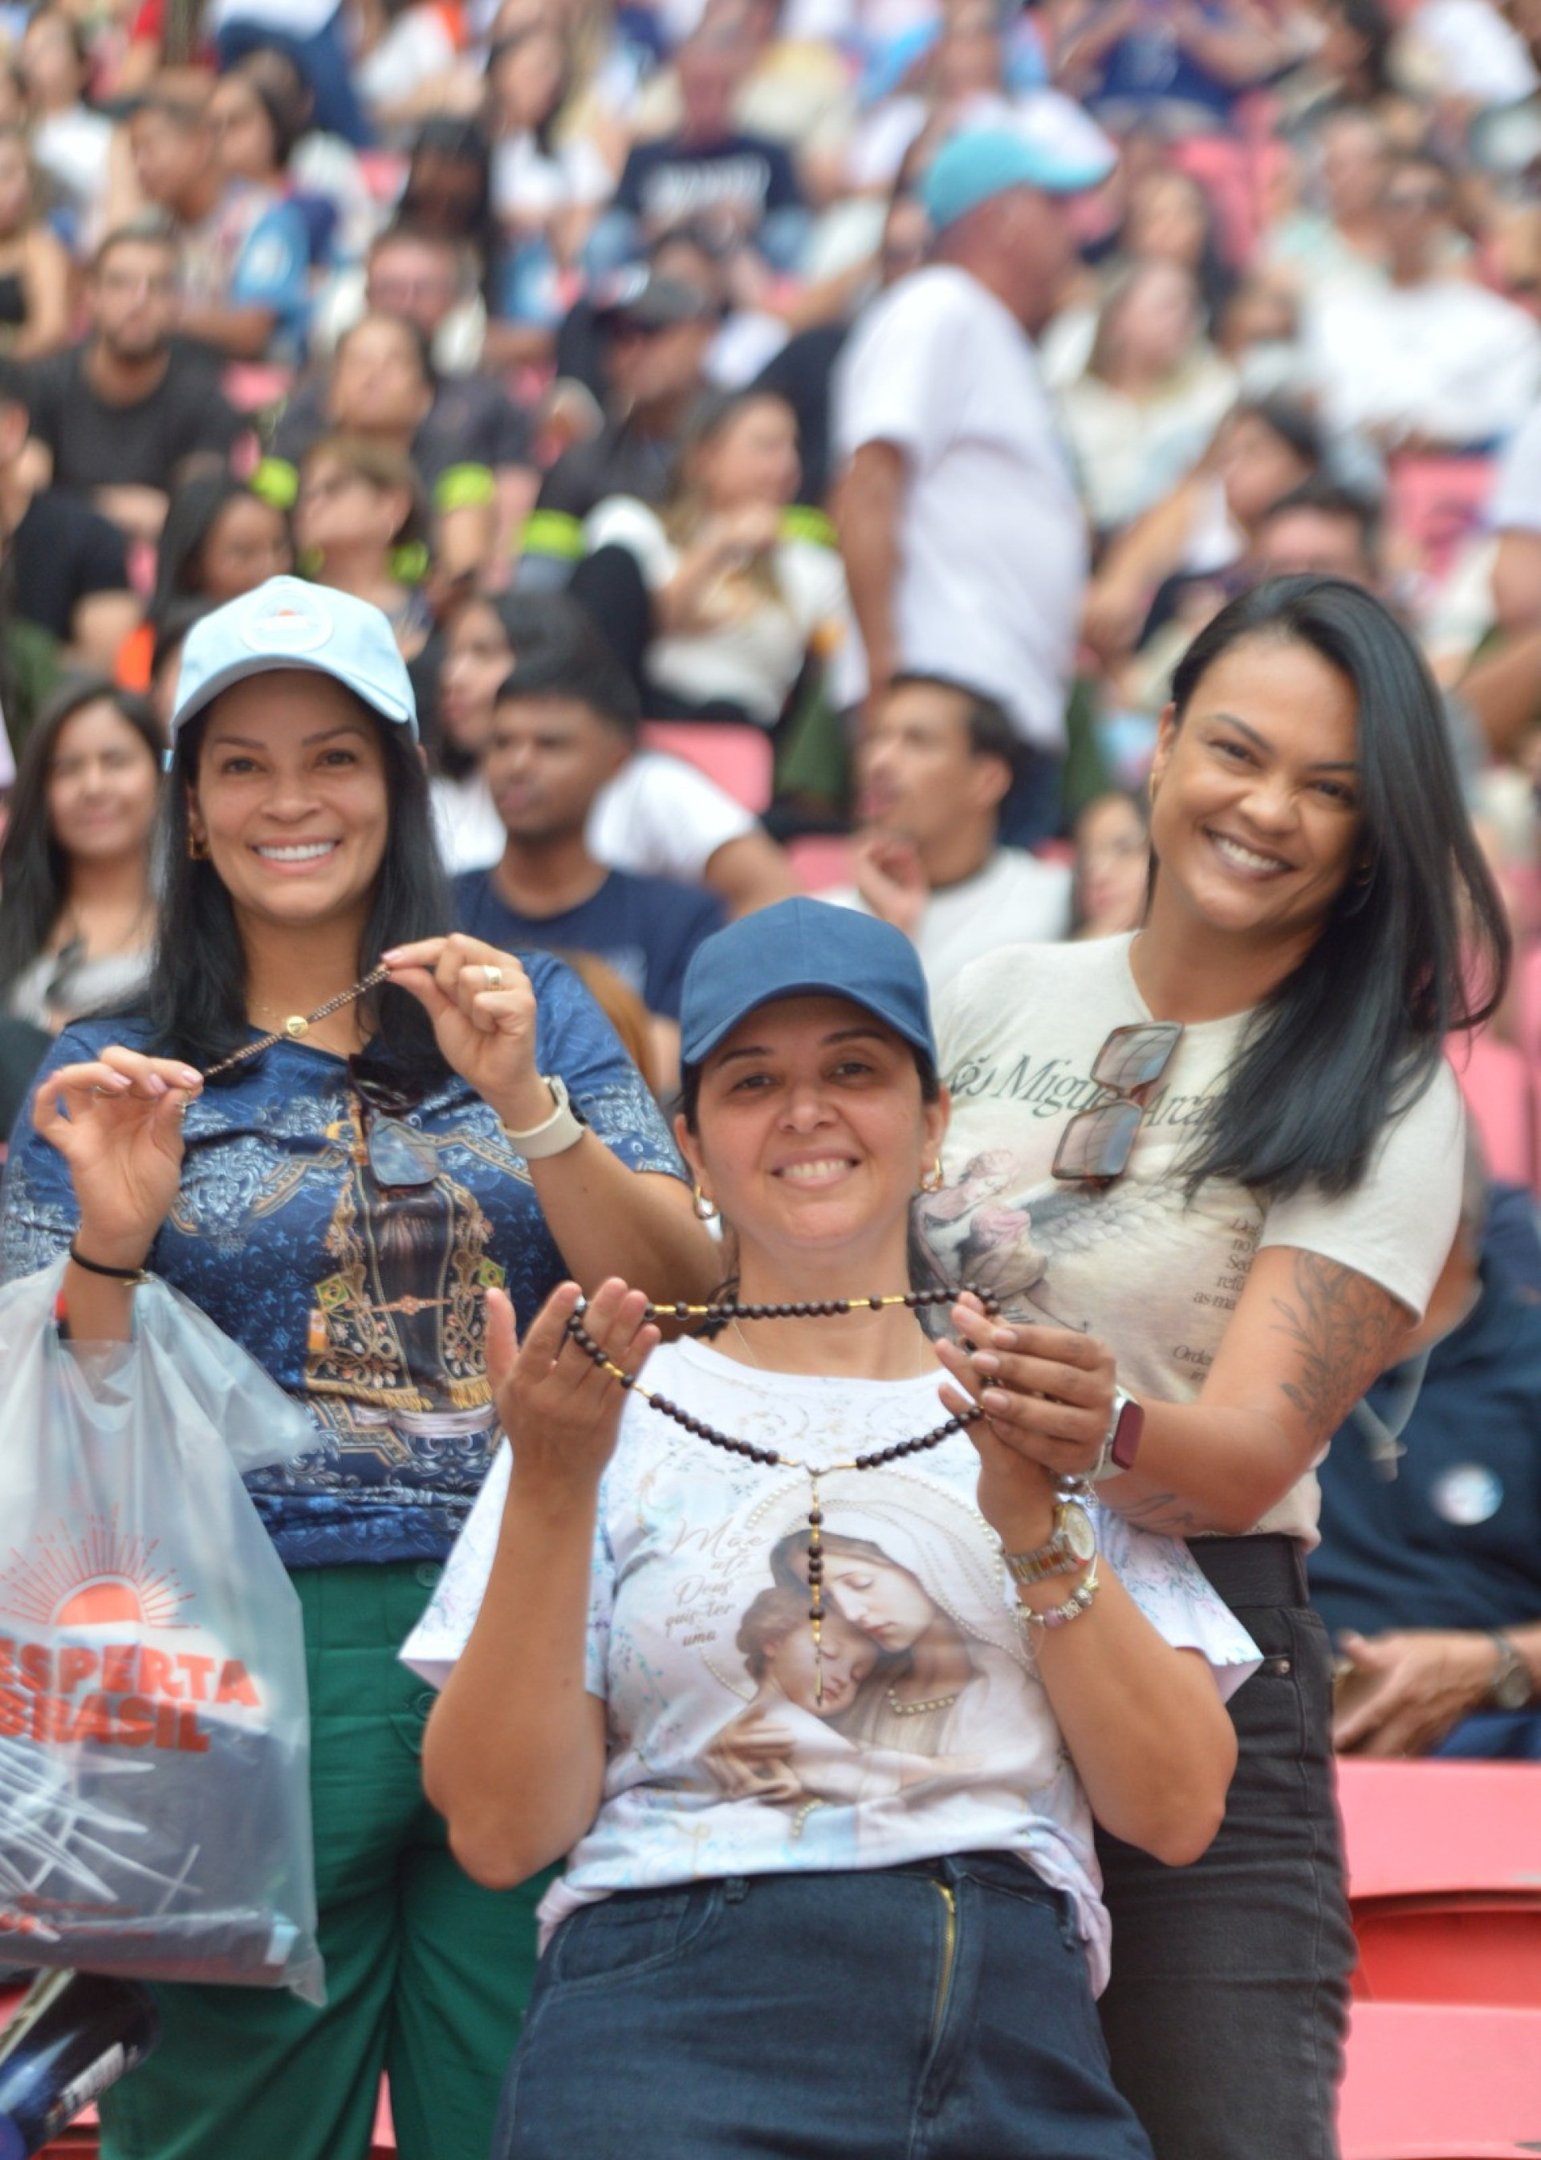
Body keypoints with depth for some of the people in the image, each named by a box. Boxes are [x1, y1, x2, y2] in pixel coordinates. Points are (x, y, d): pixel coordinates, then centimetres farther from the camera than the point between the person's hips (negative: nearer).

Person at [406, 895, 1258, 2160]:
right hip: (678, 2043, -2)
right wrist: (551, 1487, -5)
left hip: (1016, 2049, 2)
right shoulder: (623, 1418, 11)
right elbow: (503, 1829, 2)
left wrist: (1037, 1525, -4)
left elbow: (1175, 1810, 6)